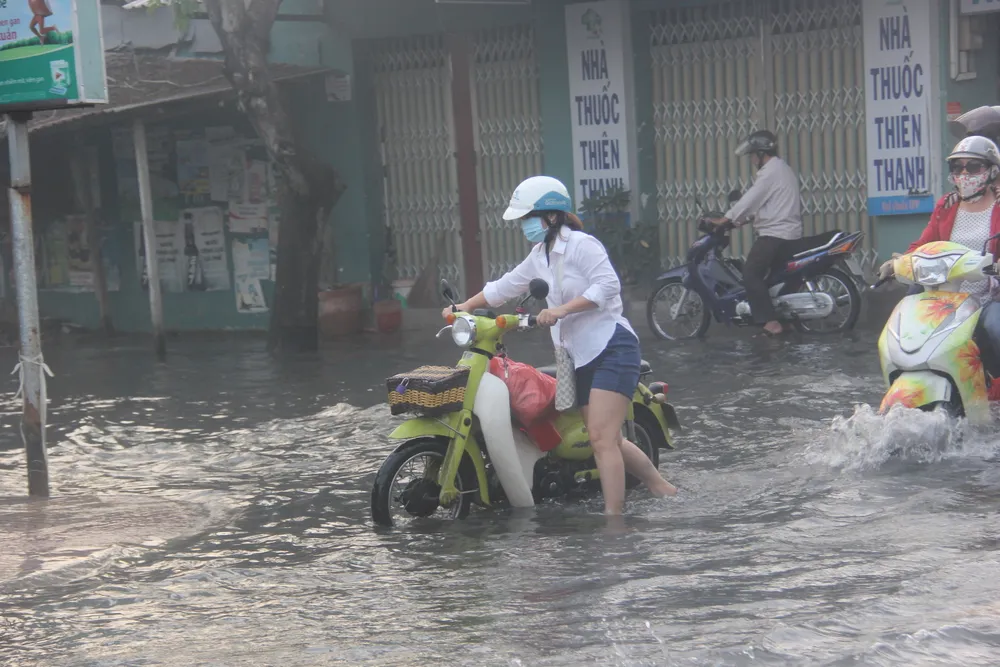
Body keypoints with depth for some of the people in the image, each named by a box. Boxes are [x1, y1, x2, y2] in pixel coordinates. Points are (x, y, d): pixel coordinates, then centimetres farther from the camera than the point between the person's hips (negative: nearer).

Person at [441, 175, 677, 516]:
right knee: (608, 439, 11)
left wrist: (562, 309, -27)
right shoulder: (539, 256, 16)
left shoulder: (581, 244, -10)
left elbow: (607, 285, -21)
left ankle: (613, 516, -15)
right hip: (581, 356, 9)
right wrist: (465, 306, 12)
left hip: (611, 347, -9)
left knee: (602, 439, -15)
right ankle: (661, 486, 27)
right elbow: (504, 286, 22)